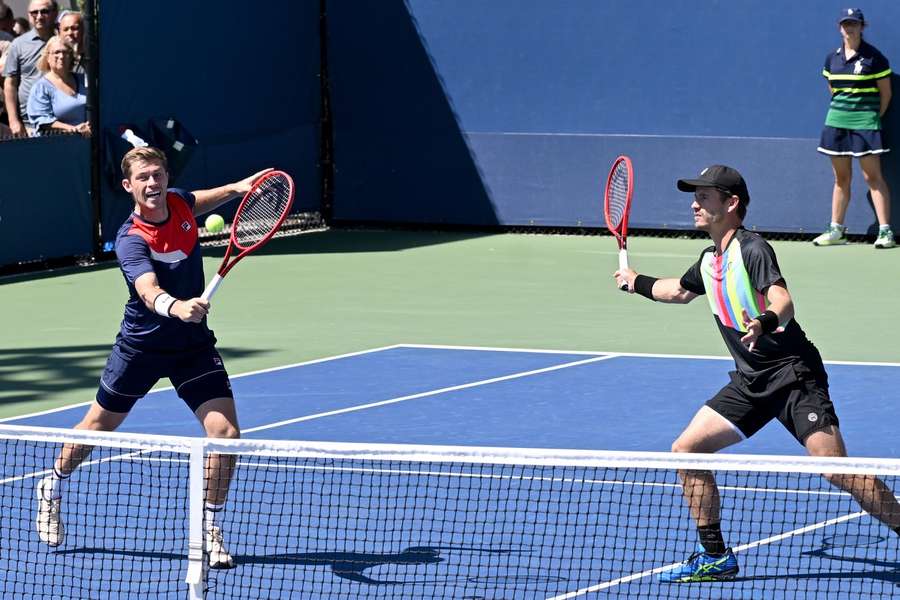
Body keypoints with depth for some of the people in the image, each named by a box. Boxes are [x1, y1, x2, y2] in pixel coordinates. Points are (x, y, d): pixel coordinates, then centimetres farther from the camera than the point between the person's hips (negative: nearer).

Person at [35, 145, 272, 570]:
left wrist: (237, 188, 11)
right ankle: (53, 489, 46)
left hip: (193, 344, 4)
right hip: (141, 345, -4)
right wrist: (176, 307, -67)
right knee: (98, 426, 17)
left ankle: (209, 527, 5)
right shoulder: (131, 241, -27)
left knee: (226, 434, -13)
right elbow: (149, 291, -47)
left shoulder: (179, 203, -8)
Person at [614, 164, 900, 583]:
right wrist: (636, 282, 44)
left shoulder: (752, 249, -12)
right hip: (750, 382, 8)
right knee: (686, 450, 1)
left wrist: (765, 321, -49)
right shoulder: (709, 261, 13)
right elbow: (680, 291, 36)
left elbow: (783, 302, -29)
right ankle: (715, 557, 8)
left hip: (793, 373, -8)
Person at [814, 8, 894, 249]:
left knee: (873, 176, -8)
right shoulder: (832, 58, 9)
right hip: (836, 121, 5)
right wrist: (843, 109, 14)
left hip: (865, 122, -5)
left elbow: (885, 92, 0)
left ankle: (885, 231, -8)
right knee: (841, 178, 9)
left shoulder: (874, 57, -5)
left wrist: (874, 117, 1)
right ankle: (836, 230, 15)